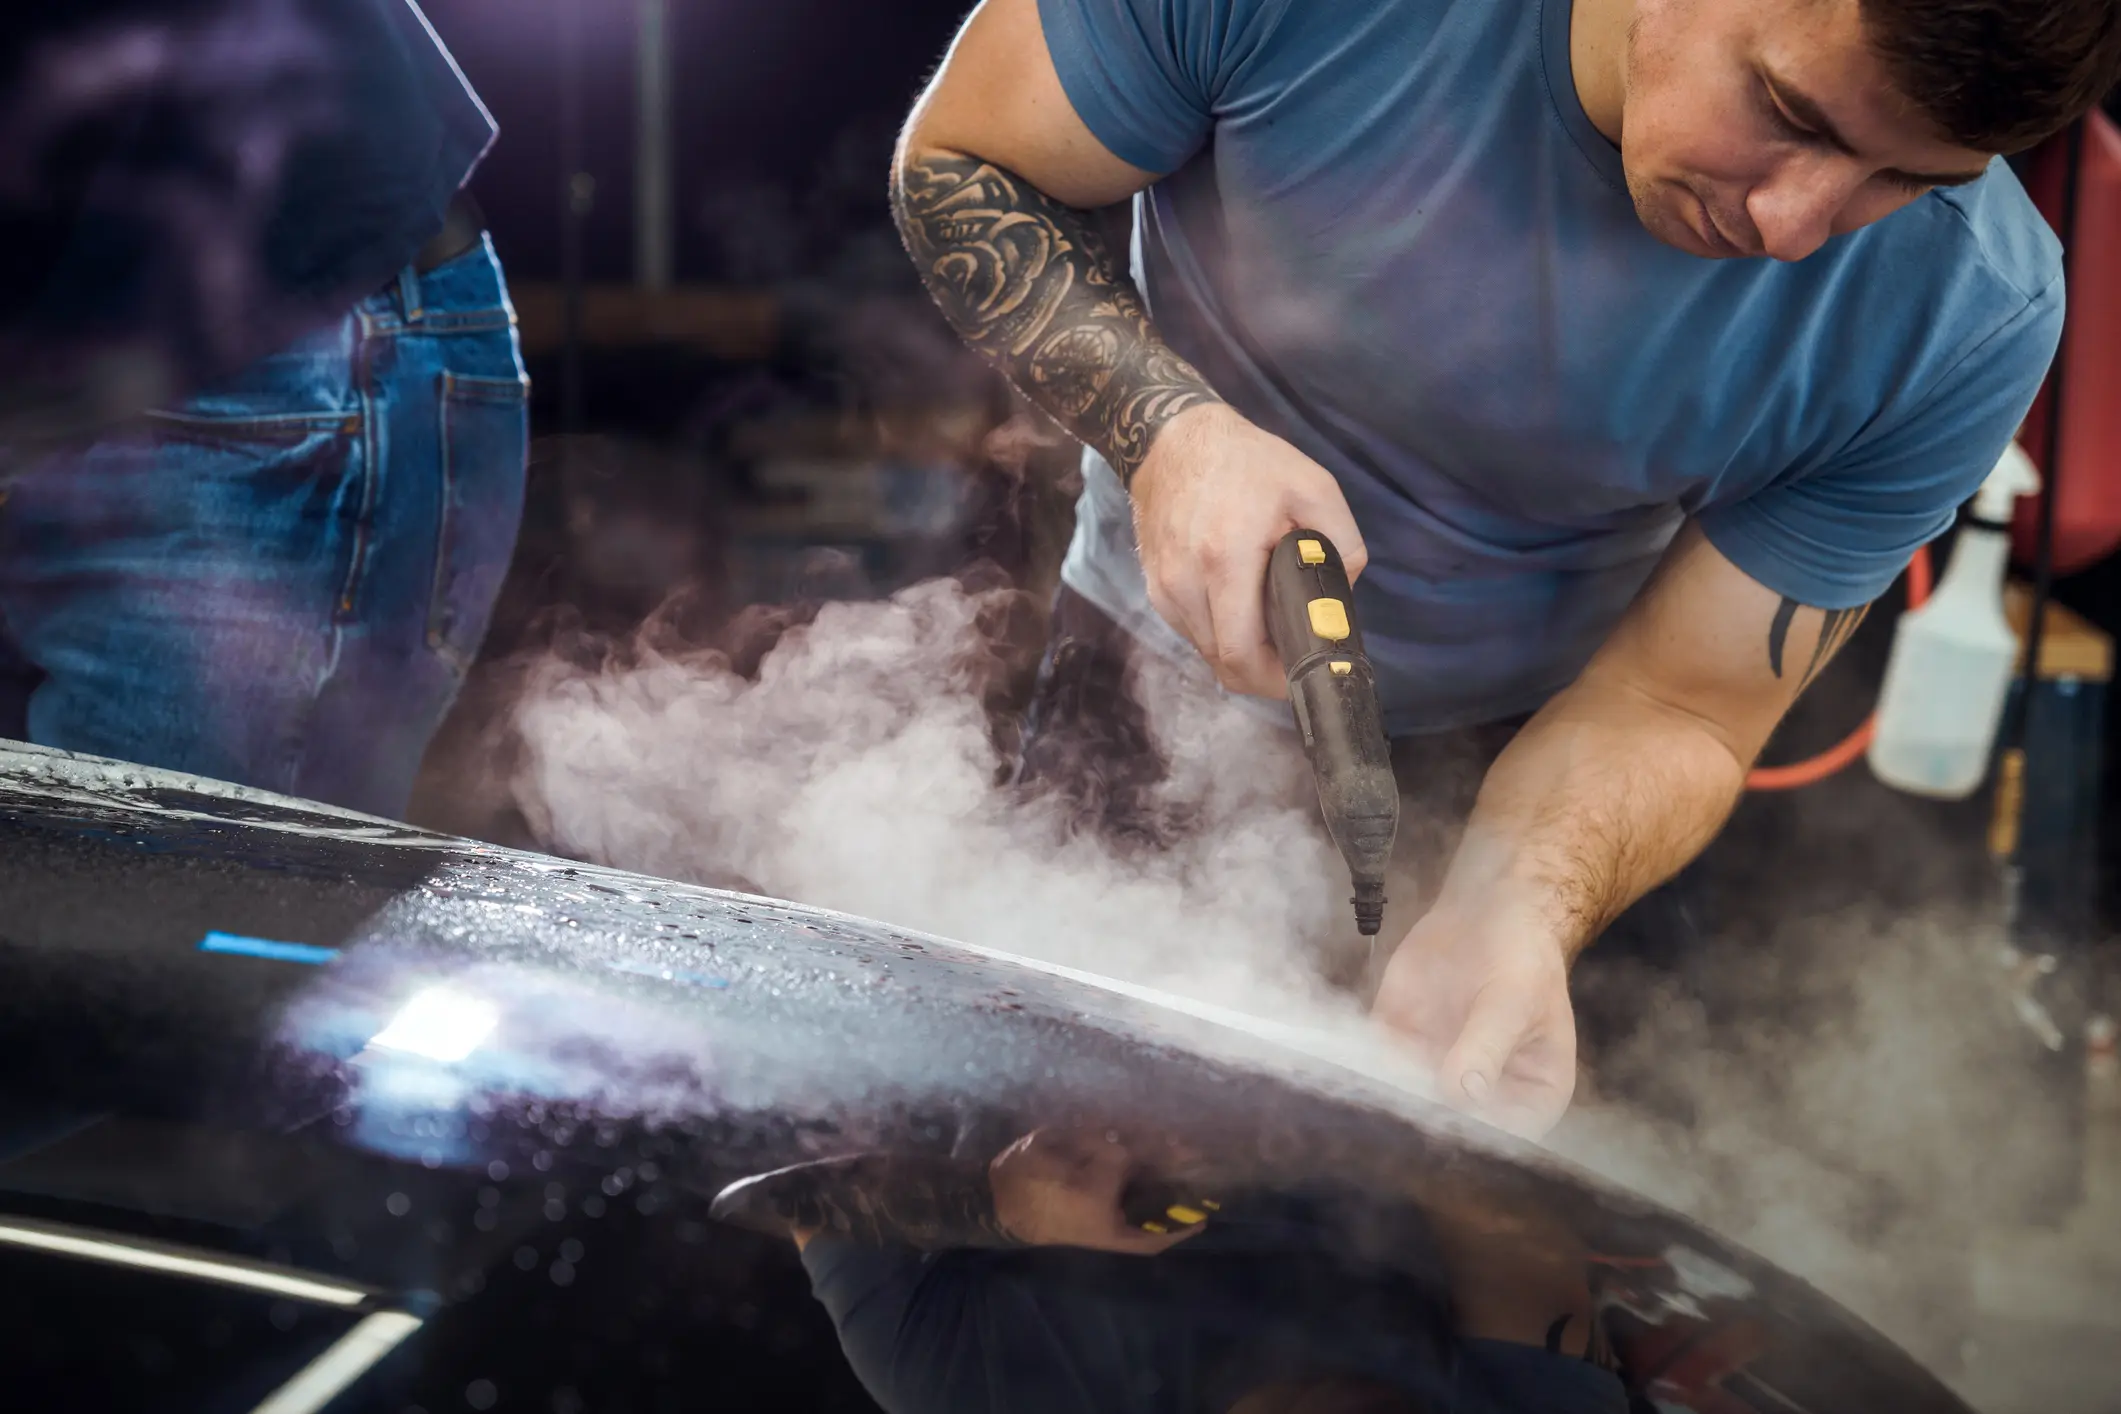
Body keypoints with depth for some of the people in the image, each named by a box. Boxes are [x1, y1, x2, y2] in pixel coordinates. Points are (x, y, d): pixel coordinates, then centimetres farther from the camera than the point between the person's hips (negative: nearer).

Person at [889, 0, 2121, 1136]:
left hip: (1515, 777, 0)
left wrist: (1518, 918, -38)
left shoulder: (1973, 321, -26)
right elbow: (959, 162, -15)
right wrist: (1168, 423, -33)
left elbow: (1674, 710, -16)